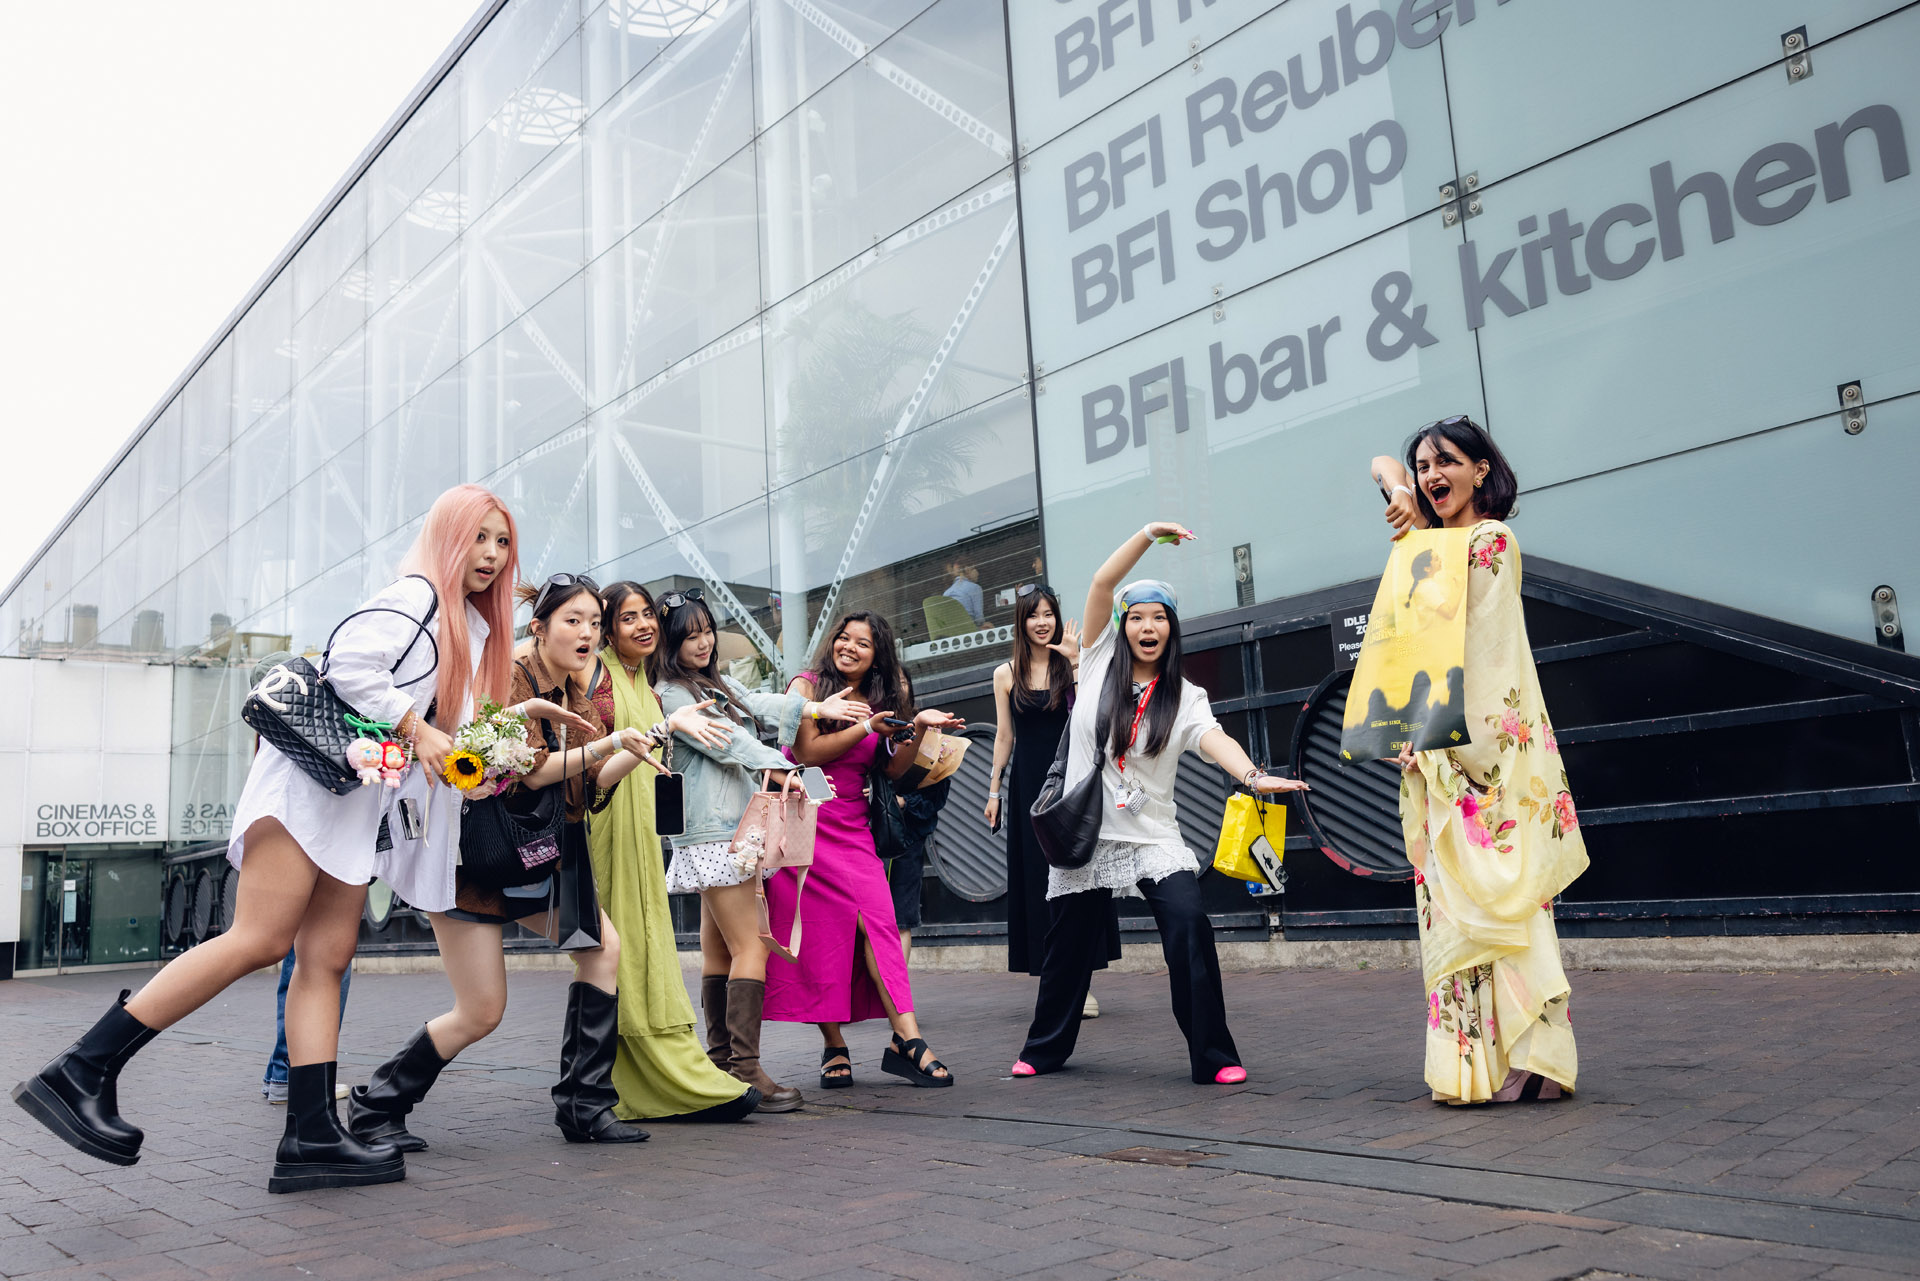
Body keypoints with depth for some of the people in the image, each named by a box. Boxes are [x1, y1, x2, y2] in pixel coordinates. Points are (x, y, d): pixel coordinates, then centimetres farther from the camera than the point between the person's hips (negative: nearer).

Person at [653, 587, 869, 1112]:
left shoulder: (719, 684, 22)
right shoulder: (669, 695, -4)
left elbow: (760, 705, 9)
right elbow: (727, 741, -13)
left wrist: (816, 707, -4)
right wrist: (781, 769, -20)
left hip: (736, 827, 8)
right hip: (711, 831, -8)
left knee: (719, 950, 9)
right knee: (750, 947, -13)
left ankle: (722, 1064, 13)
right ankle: (745, 1068, -13)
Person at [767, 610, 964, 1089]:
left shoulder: (878, 701, 14)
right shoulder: (807, 686, 1)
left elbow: (893, 769, 11)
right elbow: (807, 751, -10)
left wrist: (918, 727, -3)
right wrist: (867, 727, -11)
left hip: (852, 829, 3)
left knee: (877, 920, -13)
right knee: (818, 934, -3)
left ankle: (907, 1040, -18)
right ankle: (834, 1047, 5)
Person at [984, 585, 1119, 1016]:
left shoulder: (1074, 665, 3)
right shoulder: (1006, 674, 7)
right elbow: (1004, 737, 10)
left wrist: (1077, 663, -20)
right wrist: (994, 790, 8)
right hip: (1027, 787, 1)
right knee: (1037, 880, 1)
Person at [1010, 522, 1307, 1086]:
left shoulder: (1184, 698, 3)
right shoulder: (1099, 663, 4)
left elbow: (1215, 739, -16)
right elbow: (1102, 583, -5)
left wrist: (1254, 774, -36)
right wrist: (1148, 534, -10)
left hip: (1153, 838, -1)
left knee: (1190, 927, -19)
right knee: (1068, 944, 10)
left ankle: (1213, 1057, -7)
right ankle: (1045, 1049, 32)